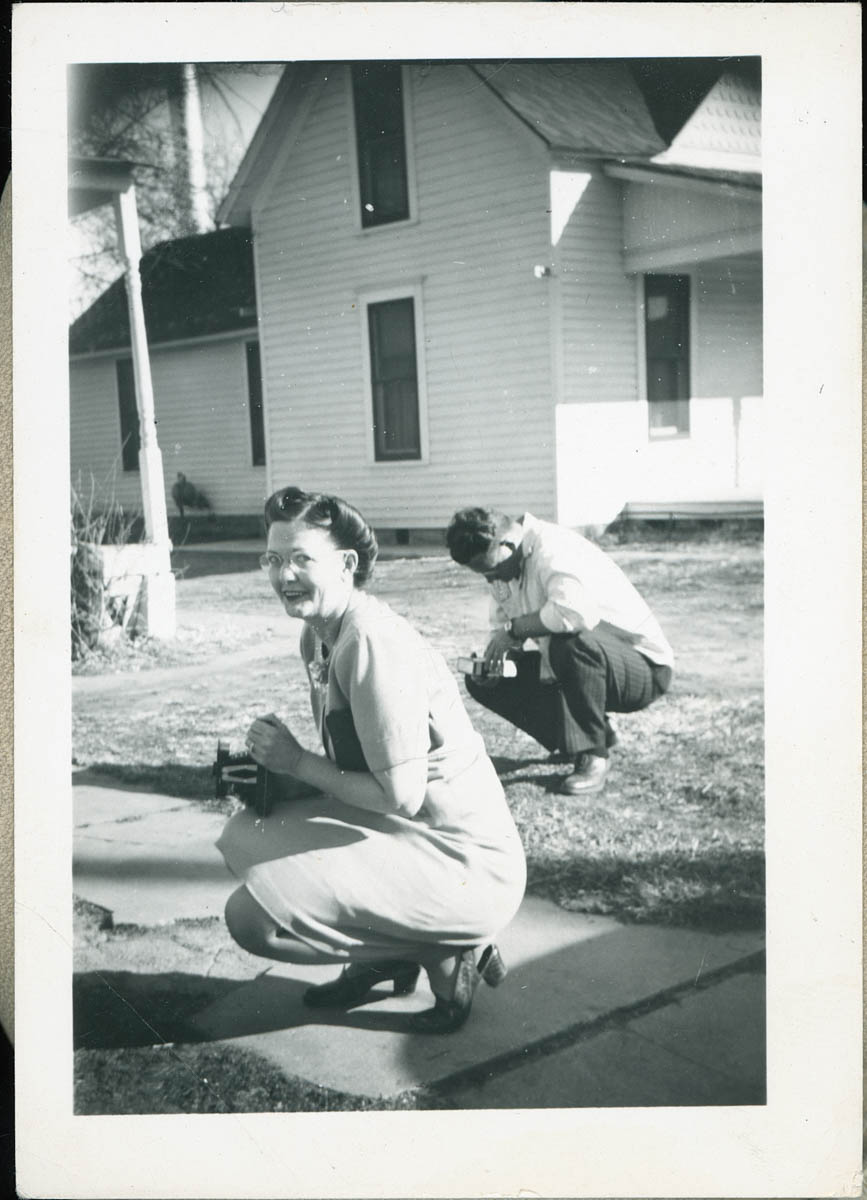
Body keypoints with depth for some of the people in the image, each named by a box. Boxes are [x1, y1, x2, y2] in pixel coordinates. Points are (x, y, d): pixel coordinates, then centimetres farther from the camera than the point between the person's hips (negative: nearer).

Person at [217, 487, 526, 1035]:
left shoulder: (371, 641, -22)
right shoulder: (319, 634, 7)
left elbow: (401, 795, -24)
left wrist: (299, 763, -12)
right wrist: (273, 765, -3)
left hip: (464, 866, -10)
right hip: (395, 831, 10)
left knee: (252, 916, -17)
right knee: (247, 832, 10)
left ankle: (443, 951, -3)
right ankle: (386, 955, 12)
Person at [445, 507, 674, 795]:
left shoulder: (553, 548, -25)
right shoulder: (503, 569, 1)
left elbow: (575, 612, -42)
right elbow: (501, 626, 12)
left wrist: (514, 629, -28)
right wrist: (492, 660, -11)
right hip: (579, 662, 9)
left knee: (571, 640, -41)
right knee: (481, 682, -1)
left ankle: (592, 755, -21)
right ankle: (596, 730, 8)